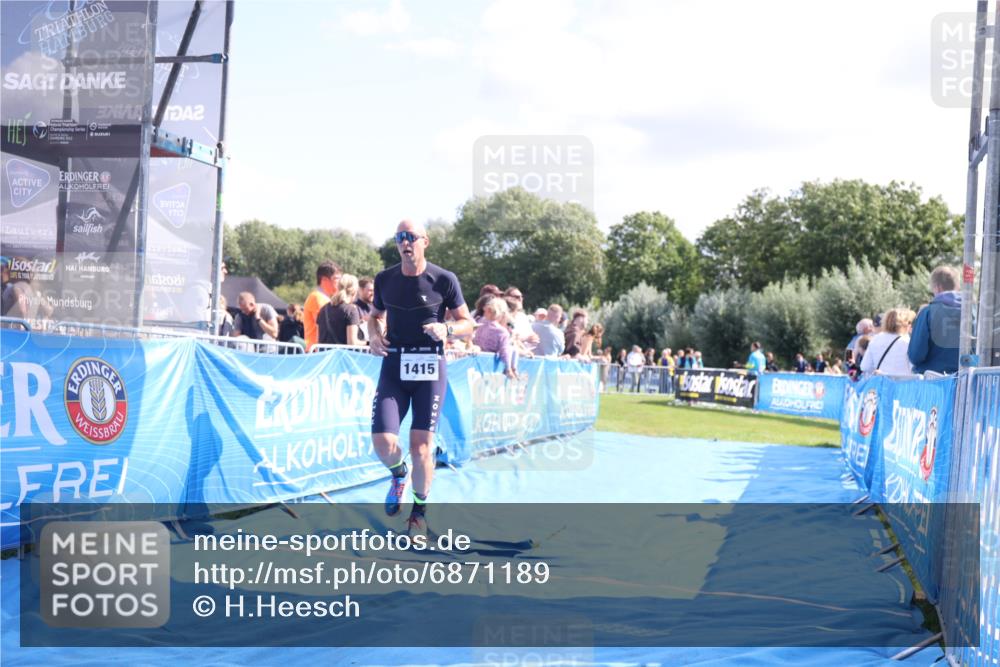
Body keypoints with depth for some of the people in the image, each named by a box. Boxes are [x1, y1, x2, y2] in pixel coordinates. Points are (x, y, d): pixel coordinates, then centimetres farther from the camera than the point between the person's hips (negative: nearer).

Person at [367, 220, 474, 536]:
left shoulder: (444, 280, -4)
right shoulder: (384, 279, 5)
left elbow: (467, 324, 3)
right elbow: (375, 315, 21)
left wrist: (447, 329, -18)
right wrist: (374, 334, 0)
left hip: (430, 368, -2)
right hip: (394, 366, 2)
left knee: (421, 445, -4)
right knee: (383, 442, -10)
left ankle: (419, 511, 17)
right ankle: (399, 473, 27)